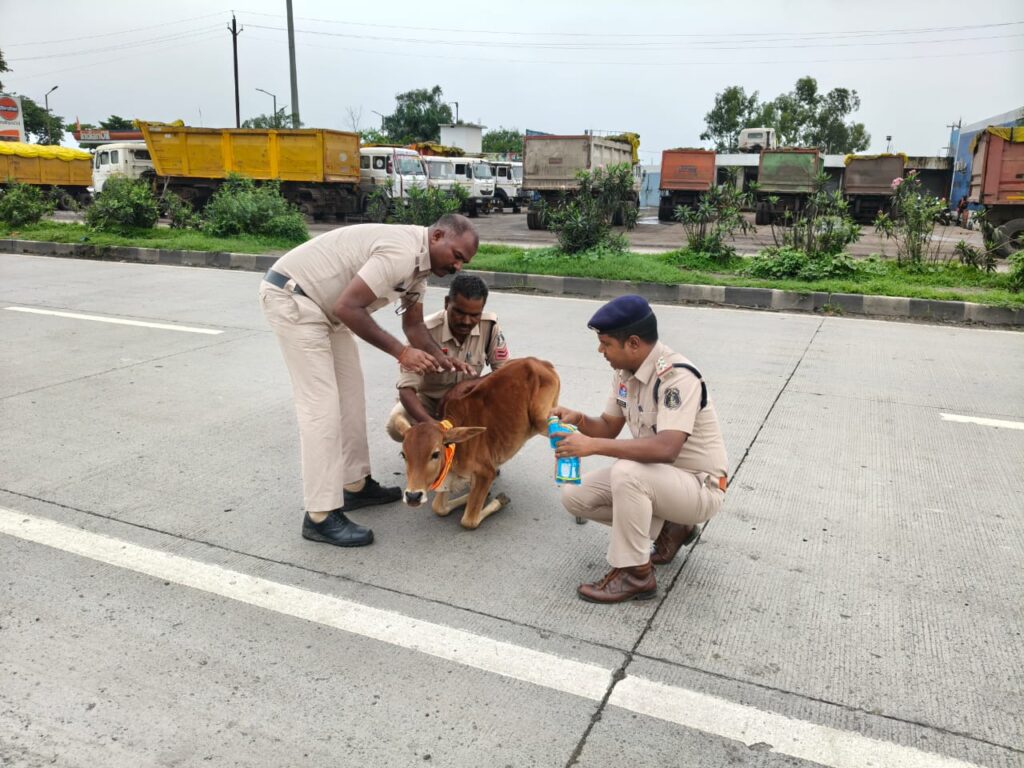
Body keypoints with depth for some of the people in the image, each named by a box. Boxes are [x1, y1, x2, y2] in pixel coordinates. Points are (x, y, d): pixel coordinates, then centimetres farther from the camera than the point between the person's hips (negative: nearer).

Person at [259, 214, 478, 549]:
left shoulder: (420, 260, 6)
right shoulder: (402, 252, -26)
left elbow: (414, 324, 12)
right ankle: (321, 516, -8)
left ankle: (355, 485, 25)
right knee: (321, 405, -13)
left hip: (324, 303, 11)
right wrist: (401, 352, -26)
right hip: (291, 296, -11)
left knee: (350, 394, 13)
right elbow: (347, 307, -30)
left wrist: (443, 358, -4)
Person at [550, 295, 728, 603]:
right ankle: (668, 528, 12)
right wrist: (579, 420, -12)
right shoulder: (624, 372, -1)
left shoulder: (677, 377, -27)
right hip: (654, 476, 9)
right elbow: (609, 428, 9)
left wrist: (594, 446, -36)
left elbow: (666, 449, -38)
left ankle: (635, 574, -16)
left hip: (700, 487, -9)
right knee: (574, 495, 1)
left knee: (627, 471, -36)